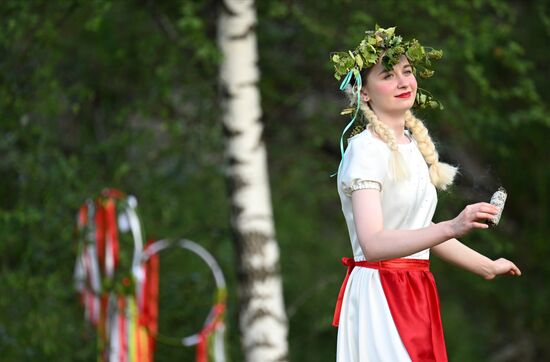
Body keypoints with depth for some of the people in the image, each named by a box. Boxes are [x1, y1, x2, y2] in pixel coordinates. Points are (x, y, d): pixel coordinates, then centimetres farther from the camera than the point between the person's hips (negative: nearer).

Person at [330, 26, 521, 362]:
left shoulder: (413, 145, 12)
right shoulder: (366, 149, -14)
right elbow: (372, 243, -27)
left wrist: (487, 266, 33)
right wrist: (452, 228, -37)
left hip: (415, 293, 8)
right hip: (380, 293, -8)